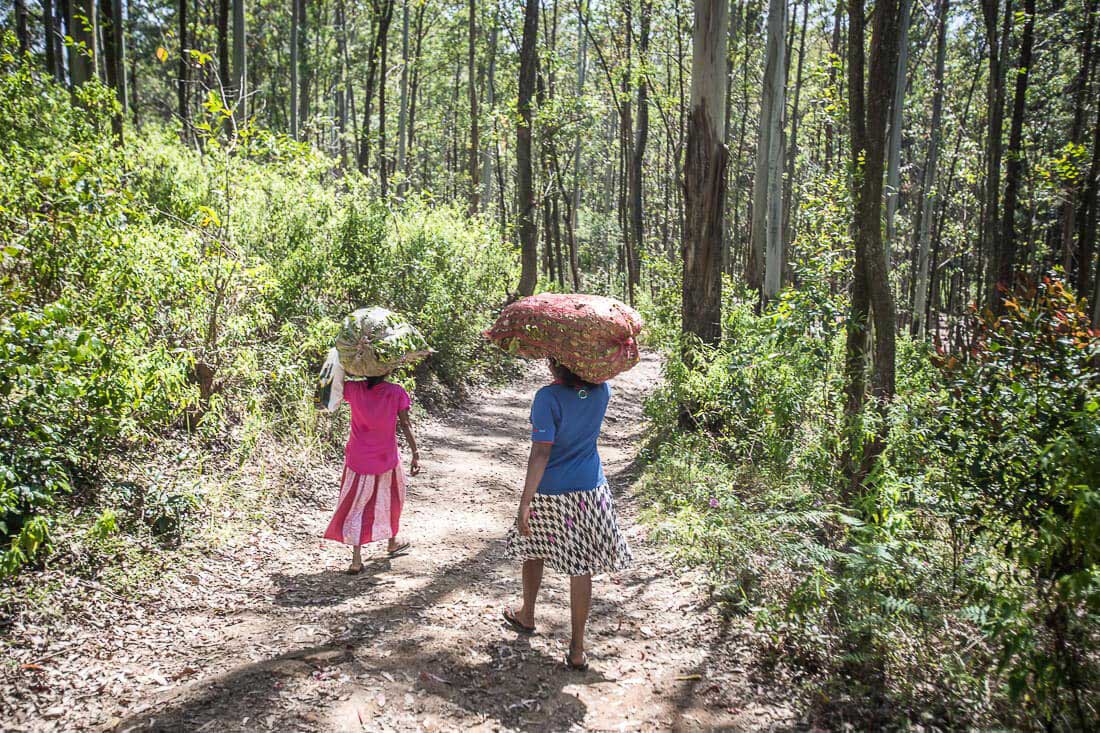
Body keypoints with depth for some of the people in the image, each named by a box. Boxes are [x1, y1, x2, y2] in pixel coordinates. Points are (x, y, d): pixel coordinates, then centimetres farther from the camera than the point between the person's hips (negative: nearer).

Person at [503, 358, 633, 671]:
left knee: (534, 550, 22)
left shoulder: (548, 397, -18)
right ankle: (577, 650, 12)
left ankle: (526, 616, 43)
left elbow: (540, 453, -20)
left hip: (550, 493, -3)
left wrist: (524, 502, -16)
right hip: (590, 490, 3)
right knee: (580, 567, 7)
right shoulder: (601, 391, -4)